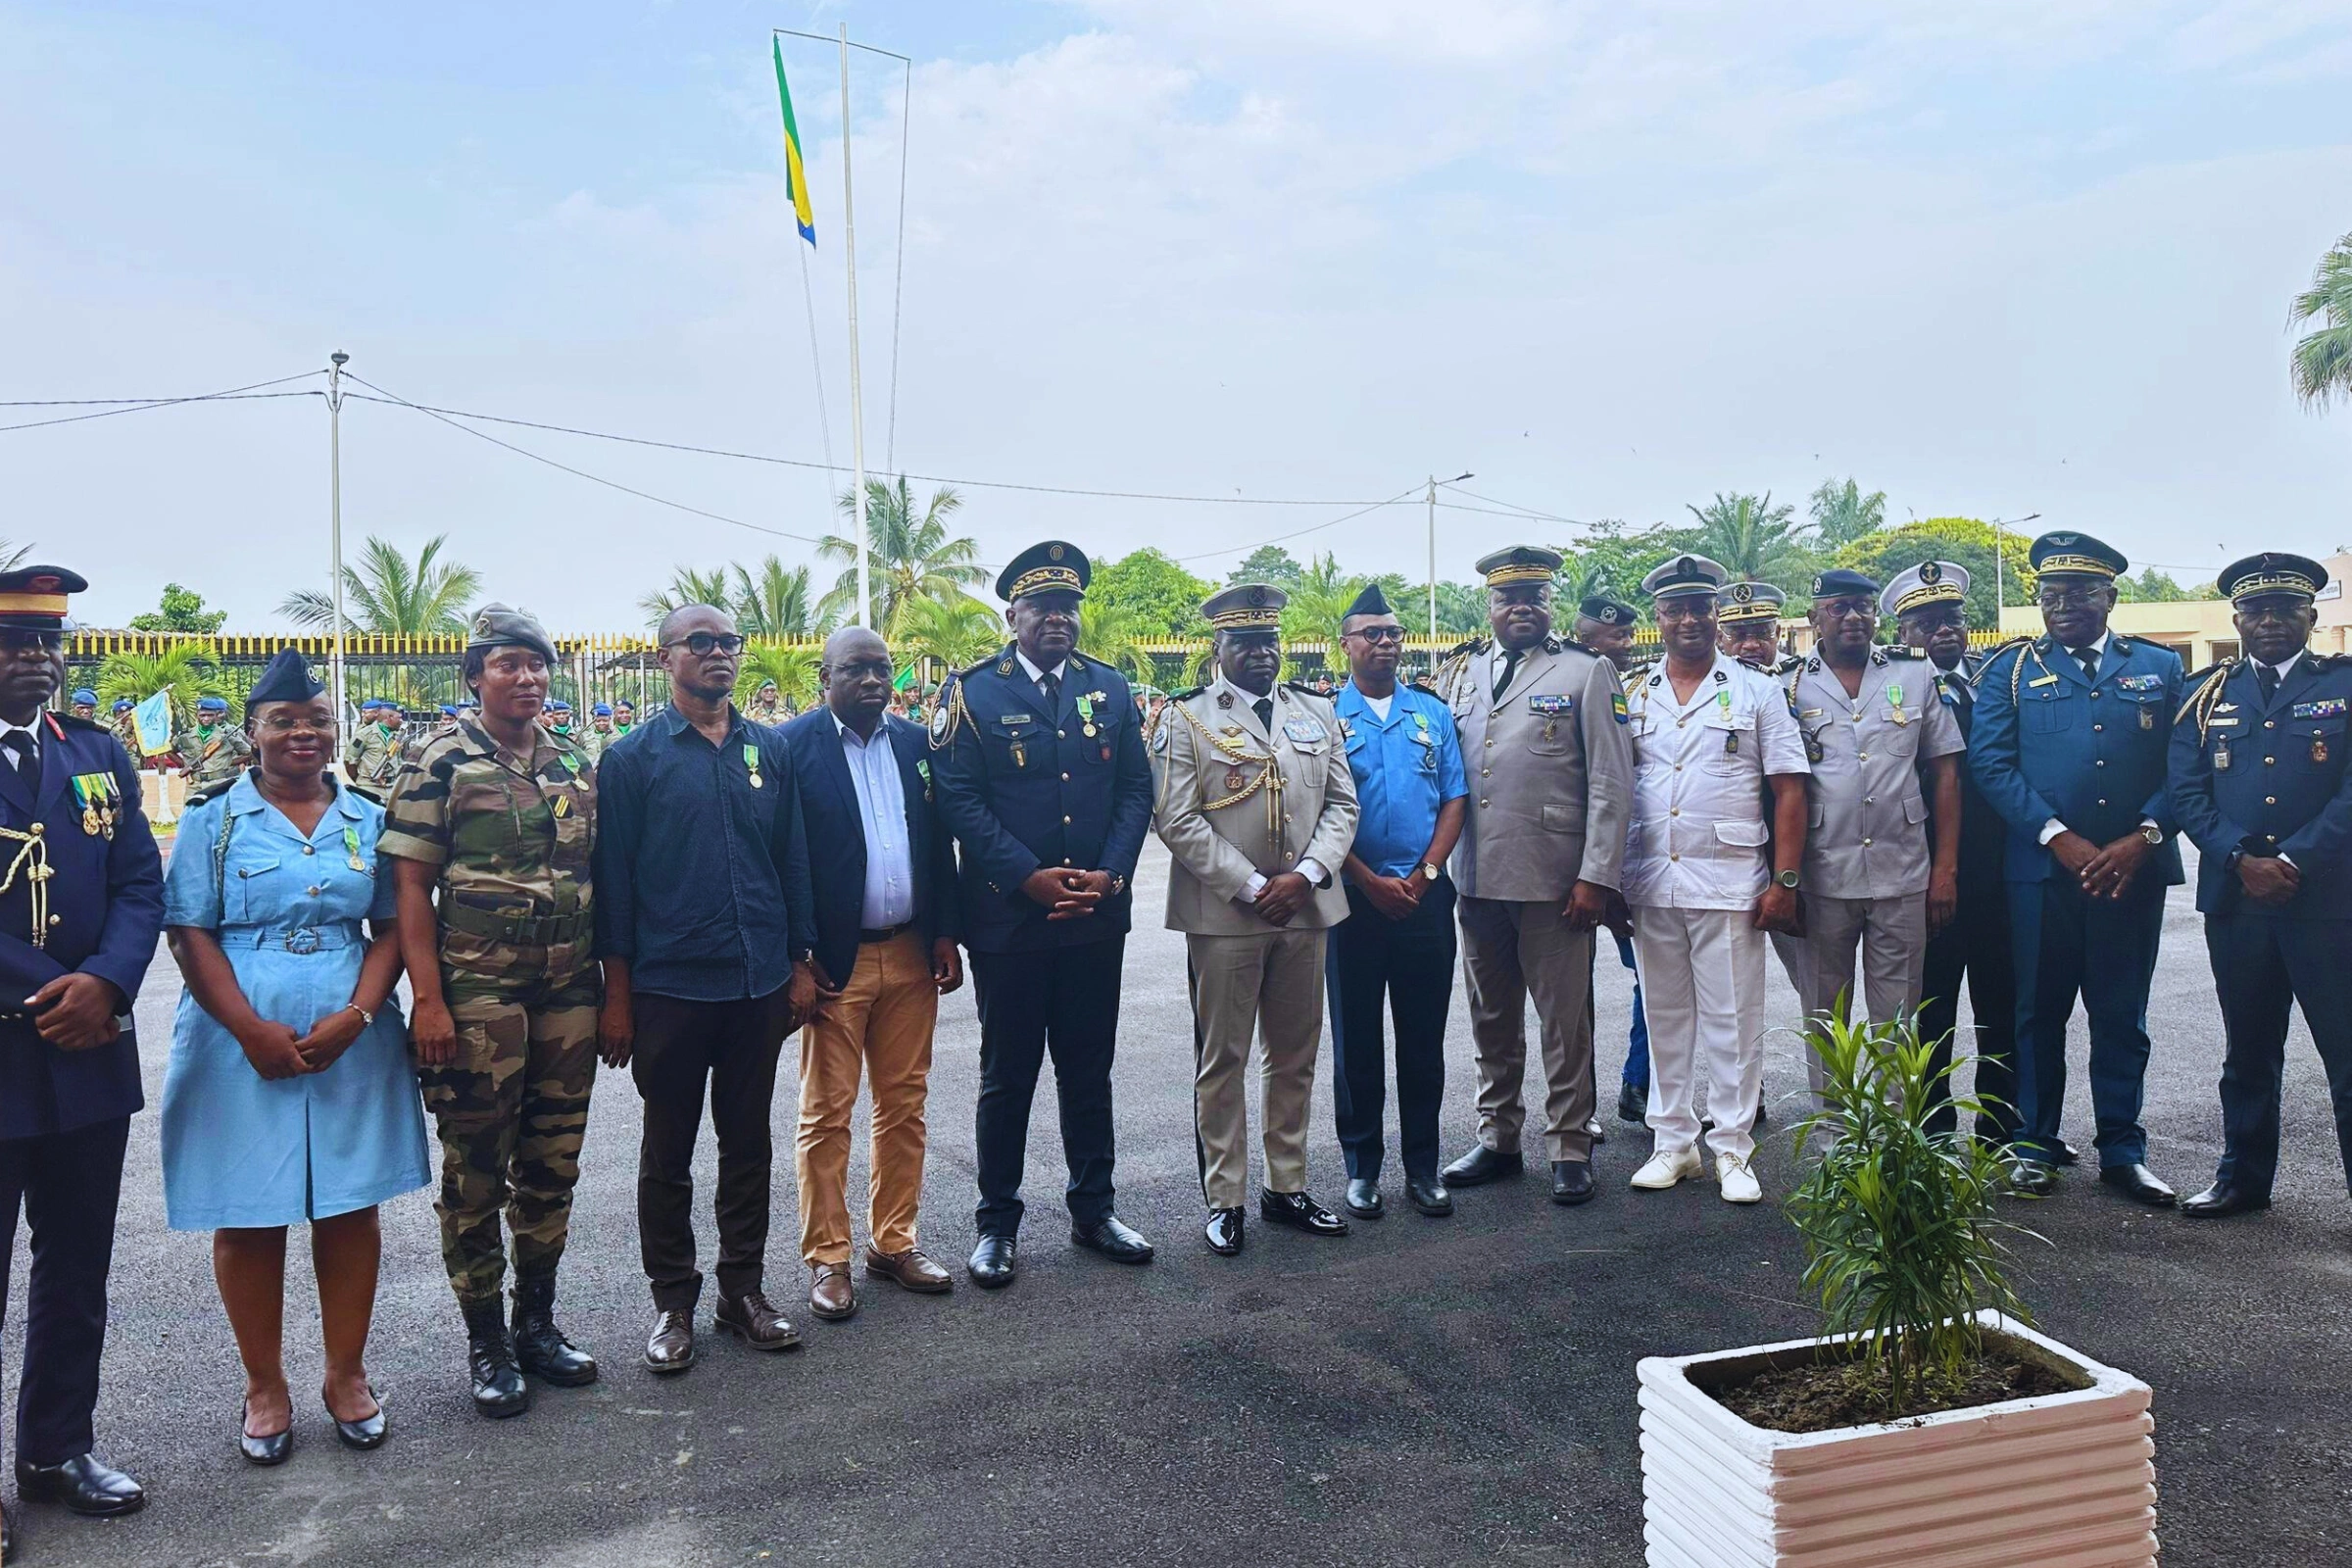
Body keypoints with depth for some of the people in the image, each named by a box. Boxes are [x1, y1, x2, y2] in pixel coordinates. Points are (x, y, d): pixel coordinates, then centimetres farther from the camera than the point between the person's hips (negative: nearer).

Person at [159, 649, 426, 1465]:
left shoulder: (368, 820, 7)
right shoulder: (213, 819, 1)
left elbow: (391, 928, 5)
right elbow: (190, 935, -4)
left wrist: (357, 1015, -11)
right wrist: (253, 1030, -14)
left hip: (352, 1045, 2)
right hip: (241, 1046, -1)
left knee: (351, 1207, 7)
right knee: (249, 1215, 5)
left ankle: (347, 1375, 22)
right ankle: (264, 1388, 21)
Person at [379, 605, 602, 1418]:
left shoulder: (575, 765, 10)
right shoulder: (442, 763, -5)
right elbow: (410, 886, -7)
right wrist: (428, 998, -14)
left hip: (568, 995, 5)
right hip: (478, 994, -5)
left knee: (552, 1164, 13)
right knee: (475, 1169, 5)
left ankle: (538, 1319, 28)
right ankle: (485, 1340, 19)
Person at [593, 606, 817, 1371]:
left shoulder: (769, 751, 7)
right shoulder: (632, 757, -3)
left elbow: (793, 859, 9)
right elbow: (613, 878, -3)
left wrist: (800, 962, 5)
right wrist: (616, 993, -5)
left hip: (759, 984, 3)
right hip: (669, 987, -3)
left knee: (749, 1142, 13)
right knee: (668, 1151, 9)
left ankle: (743, 1287, 26)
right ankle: (672, 1300, 22)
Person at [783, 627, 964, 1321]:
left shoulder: (916, 744, 9)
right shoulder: (792, 746, -7)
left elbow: (939, 844, 12)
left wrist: (945, 934, 6)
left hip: (910, 956, 5)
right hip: (836, 961, -5)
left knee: (903, 1105, 12)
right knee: (826, 1114, 4)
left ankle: (894, 1243, 26)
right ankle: (828, 1259, 16)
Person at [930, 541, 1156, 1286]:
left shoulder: (1108, 688, 7)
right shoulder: (972, 692, -4)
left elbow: (1136, 790, 5)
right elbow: (959, 798, -10)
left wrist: (1109, 874, -9)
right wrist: (1031, 878, -17)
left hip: (1097, 917, 3)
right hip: (1007, 917, -3)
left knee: (1089, 1069, 14)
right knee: (1006, 1076, 8)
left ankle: (1093, 1208, 28)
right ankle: (997, 1222, 21)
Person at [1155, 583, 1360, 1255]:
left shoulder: (1316, 713, 12)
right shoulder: (1186, 720, -2)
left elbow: (1342, 803, 8)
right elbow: (1178, 822, -9)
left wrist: (1306, 875, -8)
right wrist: (1253, 887, -14)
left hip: (1304, 910, 5)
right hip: (1223, 915, -4)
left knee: (1295, 1057, 13)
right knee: (1222, 1061, 3)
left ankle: (1287, 1187, 25)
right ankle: (1224, 1199, 14)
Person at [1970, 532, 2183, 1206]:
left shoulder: (2160, 667, 10)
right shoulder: (2012, 668, 7)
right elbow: (1990, 761, -3)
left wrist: (2142, 838, -11)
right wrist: (2060, 838, -12)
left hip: (2133, 870, 1)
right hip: (2041, 870, -1)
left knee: (2122, 1014, 7)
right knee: (2040, 1011, 7)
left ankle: (2123, 1150, 18)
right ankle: (2035, 1145, 17)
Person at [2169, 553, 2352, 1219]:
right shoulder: (2207, 693, 11)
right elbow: (2187, 793, 4)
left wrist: (2293, 862, -14)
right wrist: (2243, 860, -10)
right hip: (2234, 901, 3)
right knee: (2248, 1050, 14)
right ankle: (2243, 1177, 25)